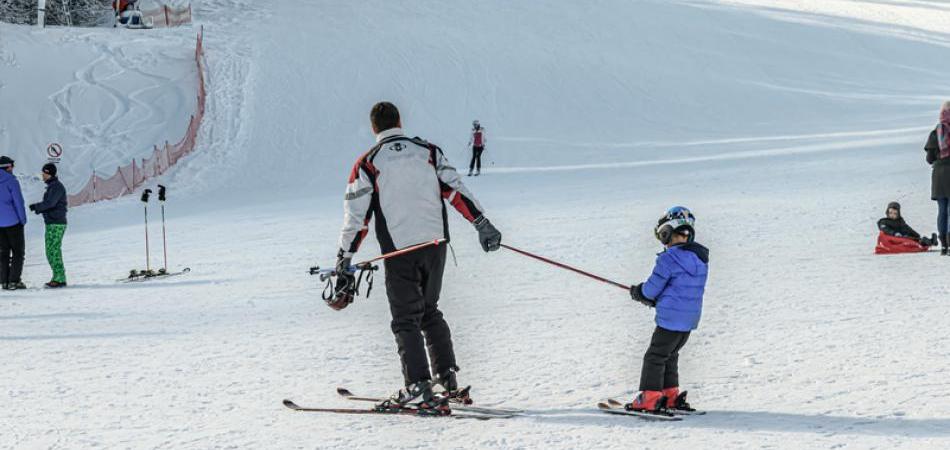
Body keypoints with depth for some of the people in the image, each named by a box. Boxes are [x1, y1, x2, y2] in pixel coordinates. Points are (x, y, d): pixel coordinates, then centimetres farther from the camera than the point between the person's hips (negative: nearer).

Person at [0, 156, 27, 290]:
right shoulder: (12, 182, -12)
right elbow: (18, 202, -14)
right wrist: (23, 219, -5)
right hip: (13, 222, -6)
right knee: (18, 251, 2)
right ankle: (14, 280, -6)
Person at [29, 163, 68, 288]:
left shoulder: (57, 187, -14)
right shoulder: (51, 186, 17)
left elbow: (50, 203, -23)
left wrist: (37, 207, -10)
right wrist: (39, 208, 3)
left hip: (57, 224, -10)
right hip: (50, 223, 10)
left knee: (54, 251, -10)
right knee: (50, 252, 11)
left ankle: (59, 279, -8)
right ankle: (58, 277, 15)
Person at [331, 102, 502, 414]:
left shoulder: (368, 164, -1)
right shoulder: (428, 151, 7)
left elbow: (356, 218, -3)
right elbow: (456, 190, 0)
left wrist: (344, 262, 0)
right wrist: (483, 225, 0)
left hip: (399, 250, -3)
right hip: (435, 243, 3)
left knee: (406, 320, 3)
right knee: (430, 312, 20)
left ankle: (418, 386, -9)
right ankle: (447, 378, 16)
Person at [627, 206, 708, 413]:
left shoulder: (668, 259, -19)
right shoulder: (701, 257, 6)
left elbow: (651, 290, -13)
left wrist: (637, 291, 10)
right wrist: (654, 300, 16)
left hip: (670, 319, -7)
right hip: (690, 319, 8)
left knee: (655, 357, 3)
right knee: (670, 356, 22)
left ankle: (649, 400, 4)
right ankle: (670, 396, 26)